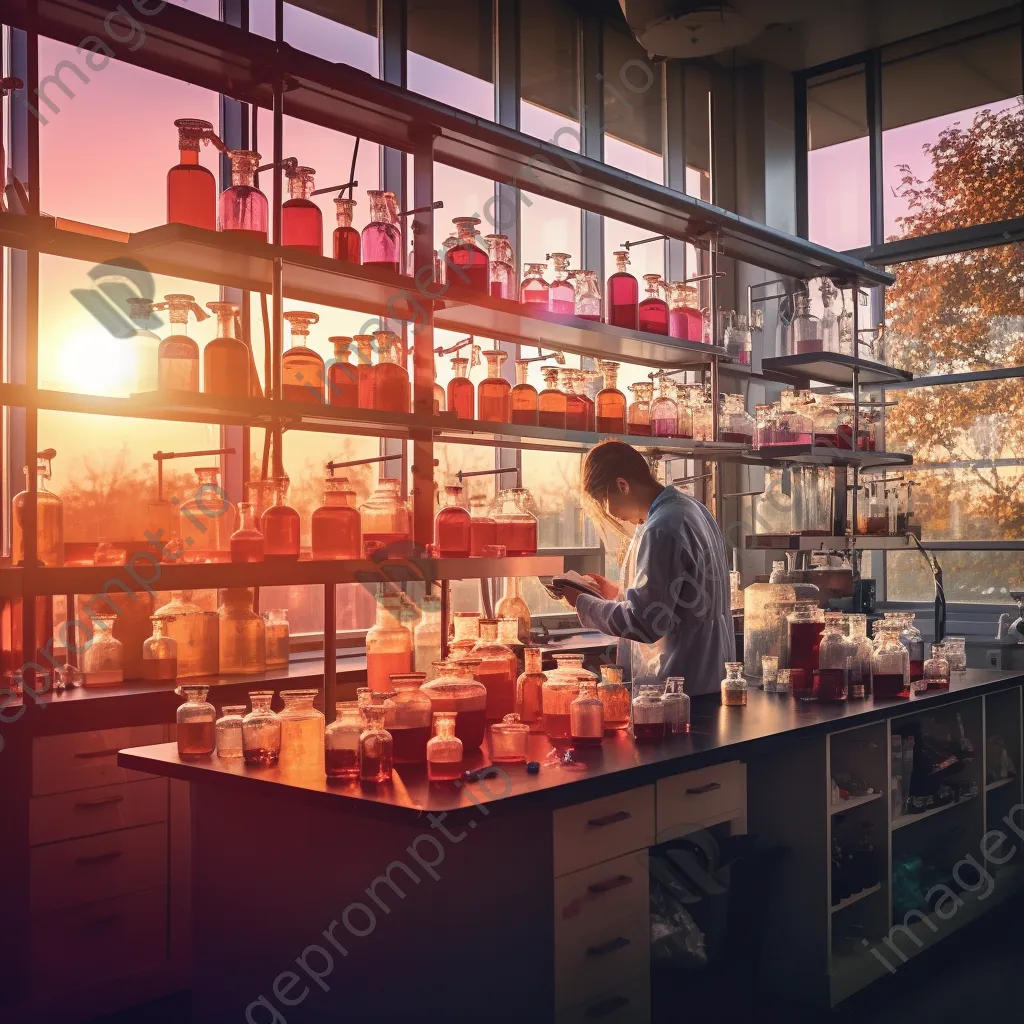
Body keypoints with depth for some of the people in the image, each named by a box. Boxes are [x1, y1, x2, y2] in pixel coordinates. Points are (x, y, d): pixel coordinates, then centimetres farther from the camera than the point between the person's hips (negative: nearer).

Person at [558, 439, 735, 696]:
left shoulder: (662, 529, -21)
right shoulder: (690, 508, 9)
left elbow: (644, 623, -21)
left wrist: (582, 602, -9)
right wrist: (618, 594, 16)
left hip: (680, 686, -10)